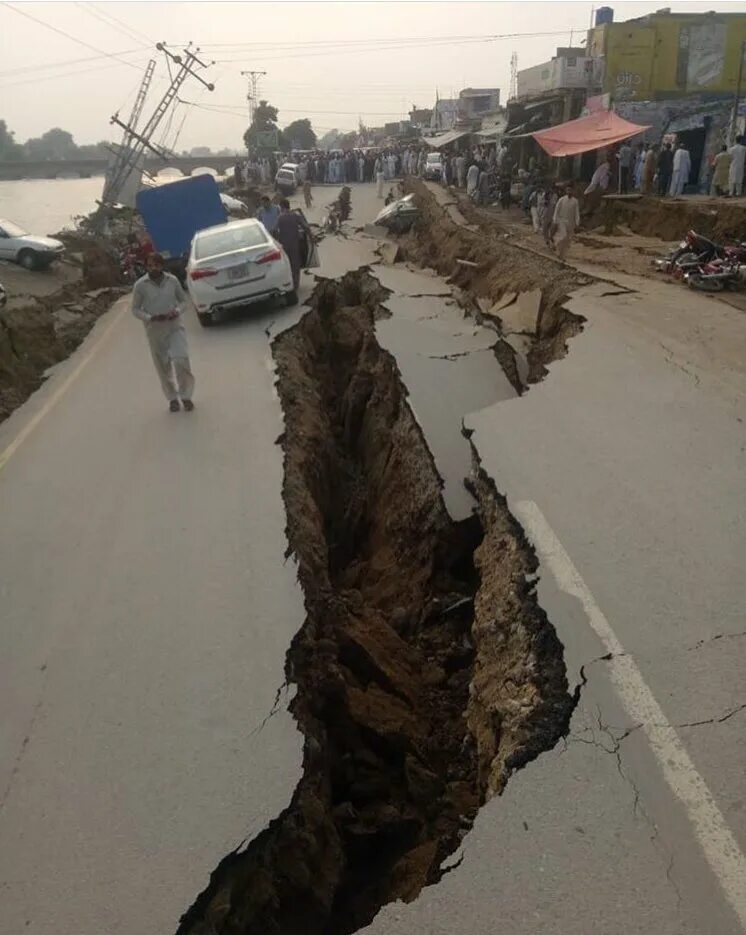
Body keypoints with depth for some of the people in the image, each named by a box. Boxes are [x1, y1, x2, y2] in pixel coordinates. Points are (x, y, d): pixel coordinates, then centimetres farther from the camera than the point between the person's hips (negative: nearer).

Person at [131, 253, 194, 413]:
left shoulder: (172, 280, -2)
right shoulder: (140, 285, -7)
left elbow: (182, 299, 11)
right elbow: (135, 309, 0)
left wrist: (177, 311, -10)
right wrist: (151, 318, -17)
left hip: (175, 326, 0)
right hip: (155, 330, 0)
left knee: (181, 360, -15)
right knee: (163, 366, 7)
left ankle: (185, 395, 5)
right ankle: (172, 398, 26)